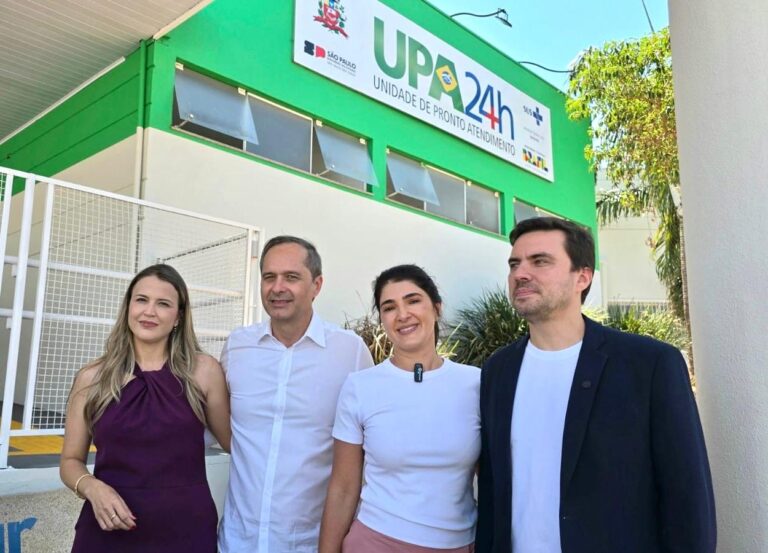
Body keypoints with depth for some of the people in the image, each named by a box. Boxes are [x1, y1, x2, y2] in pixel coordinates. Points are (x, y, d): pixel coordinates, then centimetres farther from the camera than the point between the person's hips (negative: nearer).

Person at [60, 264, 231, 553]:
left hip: (186, 528, -1)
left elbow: (235, 442, 4)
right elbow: (71, 460, 7)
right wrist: (93, 488, -11)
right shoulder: (92, 377, -1)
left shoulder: (203, 370, -5)